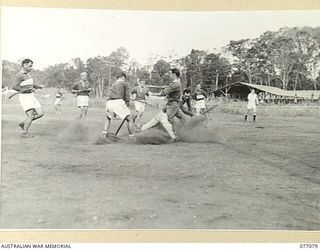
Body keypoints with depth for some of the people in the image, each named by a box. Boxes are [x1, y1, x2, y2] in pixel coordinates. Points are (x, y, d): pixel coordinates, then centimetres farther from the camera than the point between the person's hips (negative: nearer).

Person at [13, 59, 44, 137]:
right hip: (24, 96, -8)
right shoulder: (19, 75, -12)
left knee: (40, 114, 4)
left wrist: (39, 86, 8)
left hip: (31, 96, 9)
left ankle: (23, 124, 15)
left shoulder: (28, 74, 15)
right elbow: (15, 87, -21)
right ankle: (24, 133, -9)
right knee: (31, 115, -16)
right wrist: (26, 90, -23)